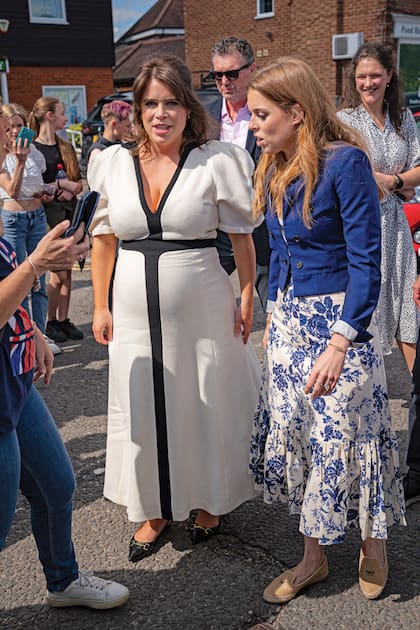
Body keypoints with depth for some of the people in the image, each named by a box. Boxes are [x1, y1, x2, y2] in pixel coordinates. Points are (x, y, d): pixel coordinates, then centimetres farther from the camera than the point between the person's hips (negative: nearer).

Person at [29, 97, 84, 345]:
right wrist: (60, 184, -13)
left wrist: (71, 191, -7)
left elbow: (79, 182, 14)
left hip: (69, 210, 6)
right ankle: (50, 322, 12)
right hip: (48, 213, -6)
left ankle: (64, 320, 16)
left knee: (67, 271, 7)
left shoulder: (67, 147, 14)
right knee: (58, 274, -4)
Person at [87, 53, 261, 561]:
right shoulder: (113, 163, 3)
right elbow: (102, 240, 9)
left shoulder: (215, 162, -5)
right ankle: (155, 509, 33)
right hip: (135, 311, 3)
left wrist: (247, 300, -4)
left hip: (203, 310, -2)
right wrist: (100, 306, 5)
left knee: (205, 406, 10)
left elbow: (242, 237, -1)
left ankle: (208, 501, 35)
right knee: (143, 411, 11)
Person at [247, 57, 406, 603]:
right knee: (293, 437, 11)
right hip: (290, 319, 7)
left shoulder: (345, 162, -16)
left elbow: (366, 261, -18)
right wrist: (274, 318, 13)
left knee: (347, 437, 4)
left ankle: (373, 545, 33)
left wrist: (339, 342, -21)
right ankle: (313, 557, 29)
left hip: (341, 317, -7)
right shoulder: (275, 171, 7)